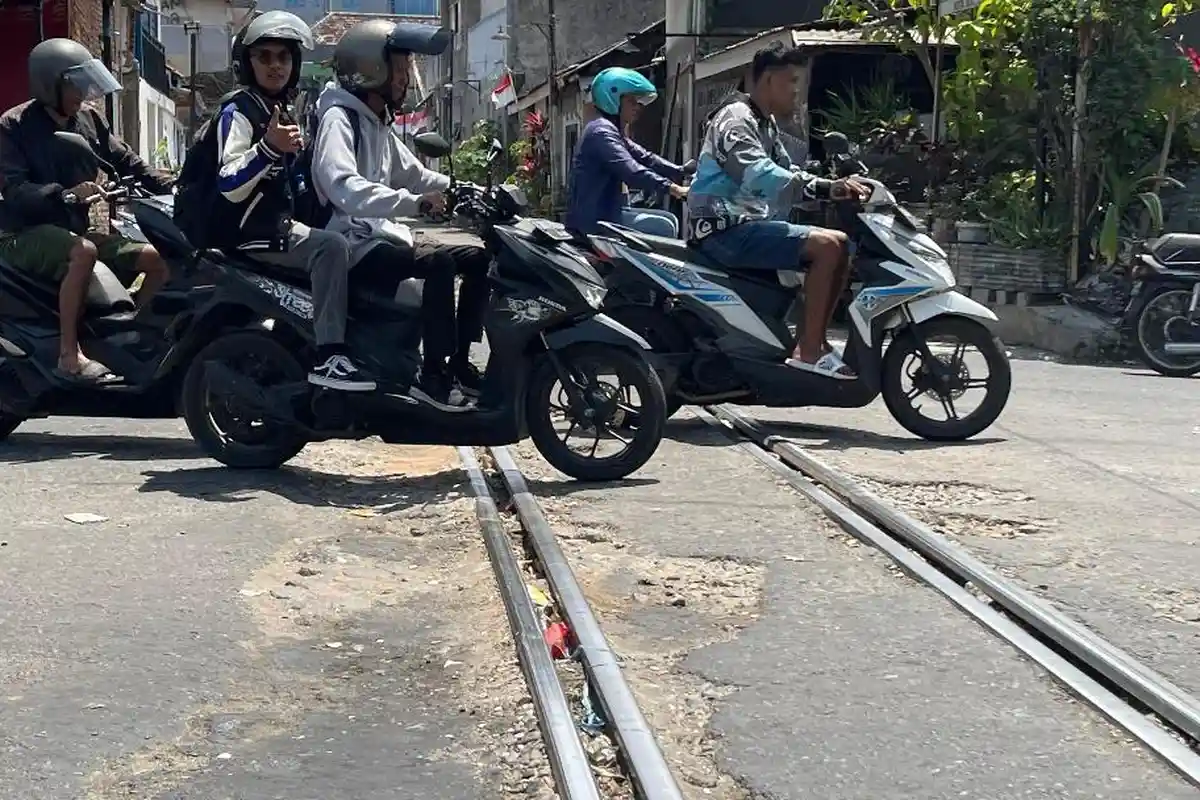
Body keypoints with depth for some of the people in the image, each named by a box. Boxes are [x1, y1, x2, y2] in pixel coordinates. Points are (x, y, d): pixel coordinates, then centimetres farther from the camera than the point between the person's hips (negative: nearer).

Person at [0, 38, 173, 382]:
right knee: (84, 252, -38)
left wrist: (173, 189, -8)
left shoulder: (89, 120, 9)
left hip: (76, 229, 7)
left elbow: (127, 164, 8)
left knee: (159, 259, -3)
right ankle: (69, 355, -33)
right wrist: (66, 194, -37)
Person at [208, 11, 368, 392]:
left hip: (277, 225, 10)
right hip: (244, 233, -10)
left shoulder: (281, 113, 16)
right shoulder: (237, 111, -13)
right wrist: (268, 147, -41)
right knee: (331, 247, -28)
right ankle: (328, 357, -33)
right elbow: (229, 187, -28)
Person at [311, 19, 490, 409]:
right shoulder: (338, 118, -14)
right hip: (354, 245, -10)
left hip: (383, 236, 10)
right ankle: (433, 376, -26)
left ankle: (459, 363, 6)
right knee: (440, 263, -30)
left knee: (479, 258, 6)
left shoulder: (379, 124, 18)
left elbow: (414, 175, 25)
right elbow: (343, 187, -31)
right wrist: (415, 203, -40)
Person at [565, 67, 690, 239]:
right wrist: (670, 187, -35)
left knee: (669, 219, 11)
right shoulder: (601, 131, -15)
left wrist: (683, 173, 1)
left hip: (607, 211, 11)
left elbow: (645, 158, 14)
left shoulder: (614, 133, 20)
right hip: (593, 220, -11)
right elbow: (629, 169, -29)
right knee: (664, 228, -15)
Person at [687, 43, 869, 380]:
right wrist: (828, 189, -34)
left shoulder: (766, 125, 21)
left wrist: (834, 187, 3)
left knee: (841, 245, 8)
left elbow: (787, 173, 22)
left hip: (747, 222, 10)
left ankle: (817, 341, 6)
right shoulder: (735, 121, -12)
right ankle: (808, 351, -21)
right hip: (724, 229, -10)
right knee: (828, 245, -22)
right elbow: (761, 177, -28)